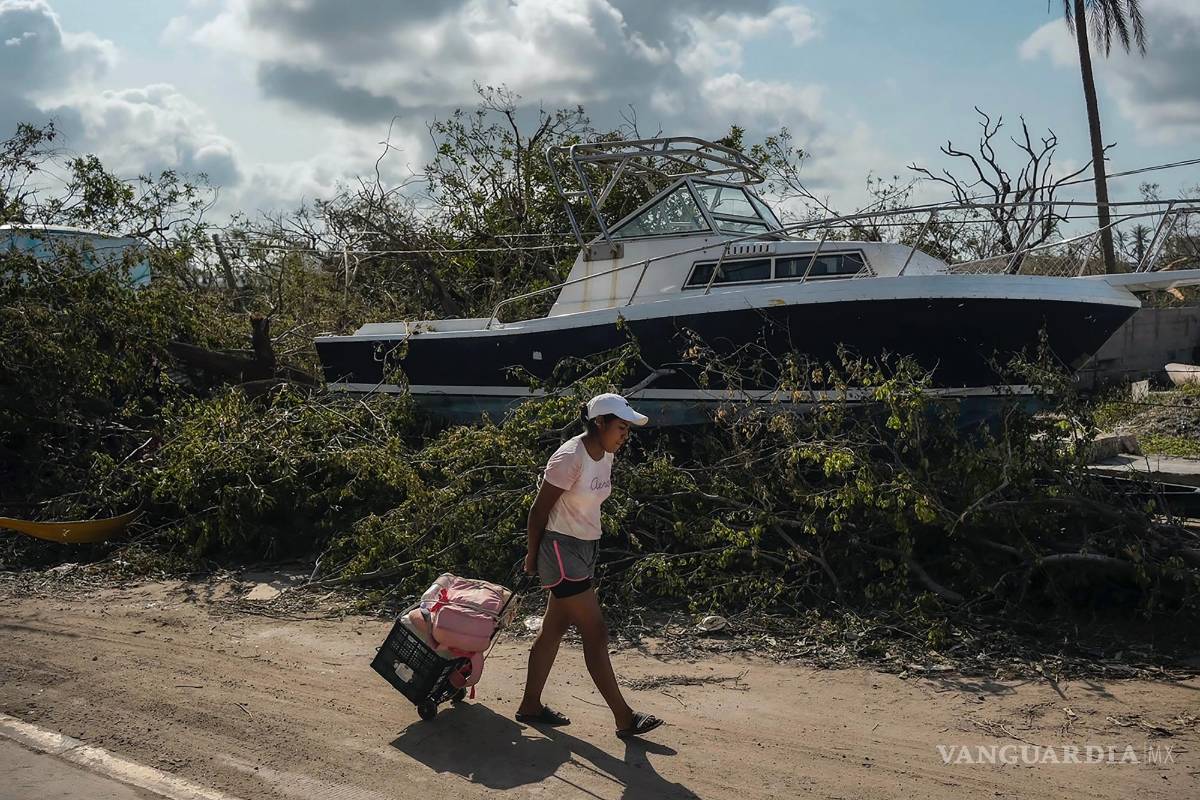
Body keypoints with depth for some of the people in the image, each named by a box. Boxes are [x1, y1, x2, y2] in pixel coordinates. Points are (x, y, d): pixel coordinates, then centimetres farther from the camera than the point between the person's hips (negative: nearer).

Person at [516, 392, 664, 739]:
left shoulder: (605, 456, 5)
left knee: (553, 630, 15)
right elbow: (539, 510, -14)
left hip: (586, 548, 9)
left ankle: (530, 706, 26)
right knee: (596, 633, -4)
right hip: (562, 550, -9)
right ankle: (624, 718, 4)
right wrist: (532, 557, -6)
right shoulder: (571, 458, -21)